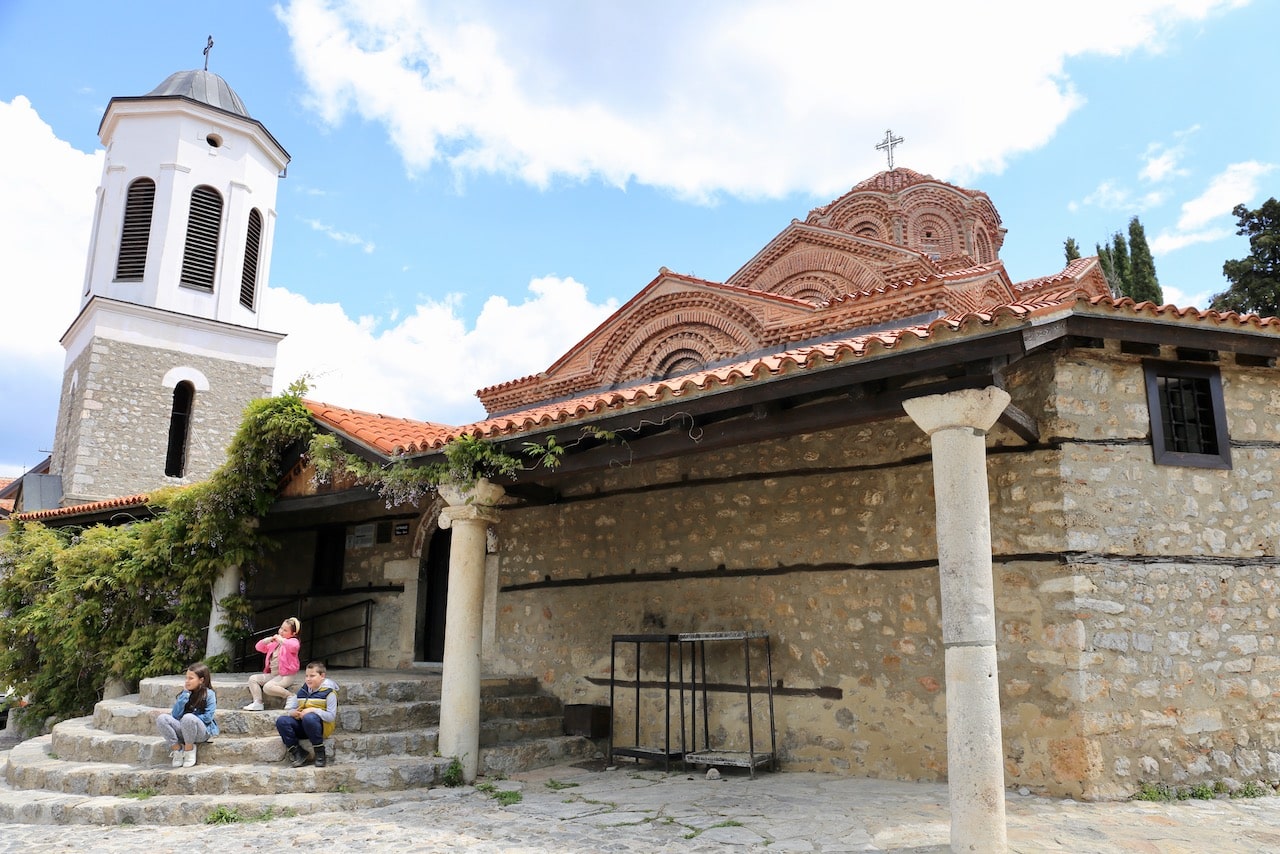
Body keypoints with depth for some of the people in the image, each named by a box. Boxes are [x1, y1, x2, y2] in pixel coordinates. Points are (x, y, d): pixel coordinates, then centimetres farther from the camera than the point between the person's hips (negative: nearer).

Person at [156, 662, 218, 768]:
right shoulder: (185, 693, 11)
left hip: (202, 732, -5)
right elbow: (175, 715, 0)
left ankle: (189, 750, -13)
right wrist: (185, 694, -4)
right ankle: (177, 749, -8)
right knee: (161, 719, -17)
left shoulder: (209, 694, -4)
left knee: (188, 718, -37)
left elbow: (207, 717, -10)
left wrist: (189, 718, -8)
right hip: (183, 730, 5)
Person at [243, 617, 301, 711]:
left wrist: (281, 640, -21)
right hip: (272, 674, 9)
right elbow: (258, 647, 21)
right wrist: (268, 640, 3)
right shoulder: (274, 643, 20)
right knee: (253, 679, -3)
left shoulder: (293, 641, -5)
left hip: (286, 675, -9)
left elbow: (294, 647, -31)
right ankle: (257, 703, -7)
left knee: (268, 687, -30)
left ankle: (290, 696, -14)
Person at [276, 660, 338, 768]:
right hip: (301, 725, 6)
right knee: (281, 721, -19)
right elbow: (290, 709, 16)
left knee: (309, 718, -39)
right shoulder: (303, 690, 15)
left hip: (322, 725, -6)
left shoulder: (328, 692, -4)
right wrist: (292, 712, -9)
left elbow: (331, 716, -12)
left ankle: (320, 754, -23)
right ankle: (296, 752, -11)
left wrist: (313, 710, -23)